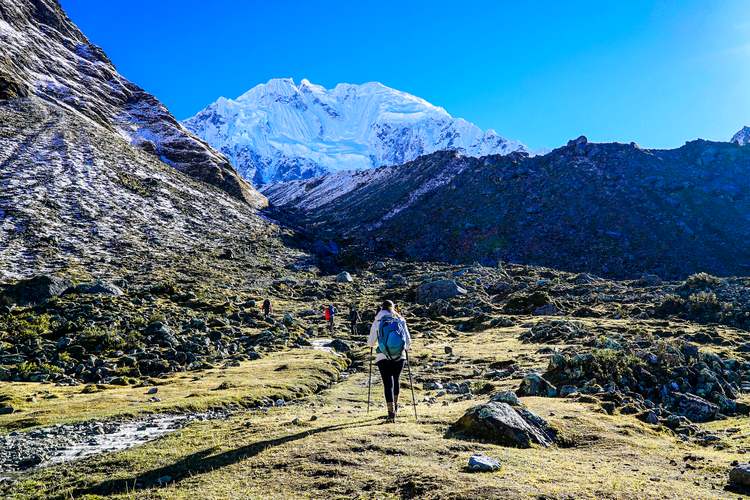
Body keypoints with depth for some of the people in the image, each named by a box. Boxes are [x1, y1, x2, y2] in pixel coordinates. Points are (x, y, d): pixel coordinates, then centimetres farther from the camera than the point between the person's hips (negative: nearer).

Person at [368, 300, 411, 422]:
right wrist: (404, 349, 25)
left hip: (383, 357, -2)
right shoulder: (401, 321, 5)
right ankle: (395, 405, 37)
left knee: (388, 384, 2)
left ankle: (391, 413, -5)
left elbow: (370, 343, 4)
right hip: (399, 357, 2)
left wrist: (378, 343, 26)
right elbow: (408, 342, 4)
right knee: (396, 381, 22)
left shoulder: (377, 322, 1)